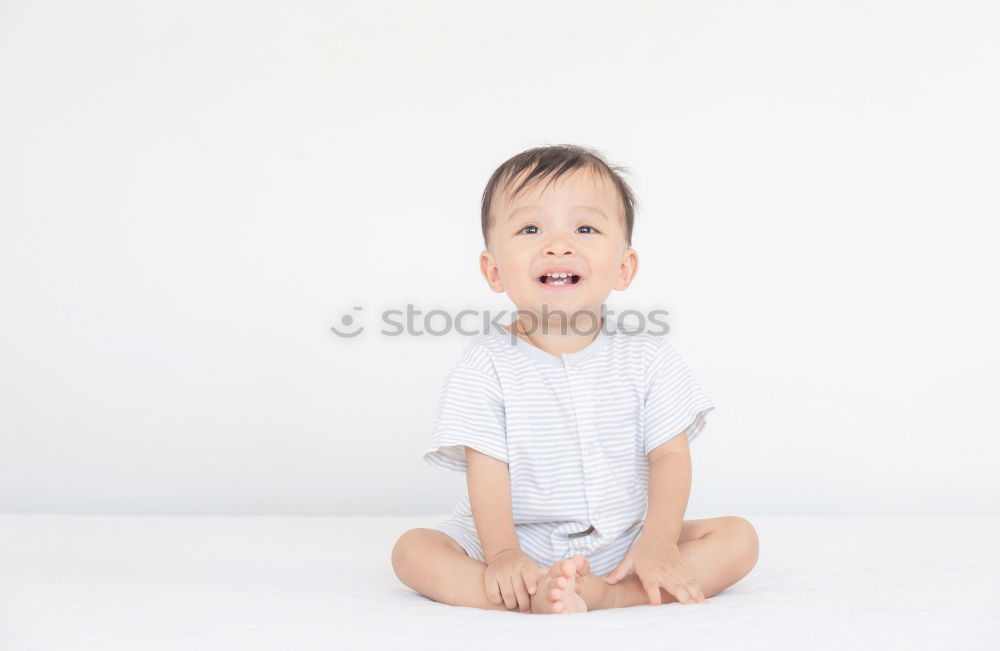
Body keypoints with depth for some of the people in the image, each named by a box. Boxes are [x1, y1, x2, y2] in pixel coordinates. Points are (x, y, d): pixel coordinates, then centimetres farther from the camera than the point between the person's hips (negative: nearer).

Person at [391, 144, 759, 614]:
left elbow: (670, 456, -6)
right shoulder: (486, 364, -9)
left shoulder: (647, 358, -4)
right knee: (412, 550, -21)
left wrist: (659, 541, -21)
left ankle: (603, 593, -29)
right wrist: (502, 554, -27)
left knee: (739, 538, -16)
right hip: (519, 543, -1)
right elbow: (486, 470, -13)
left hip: (625, 543, 2)